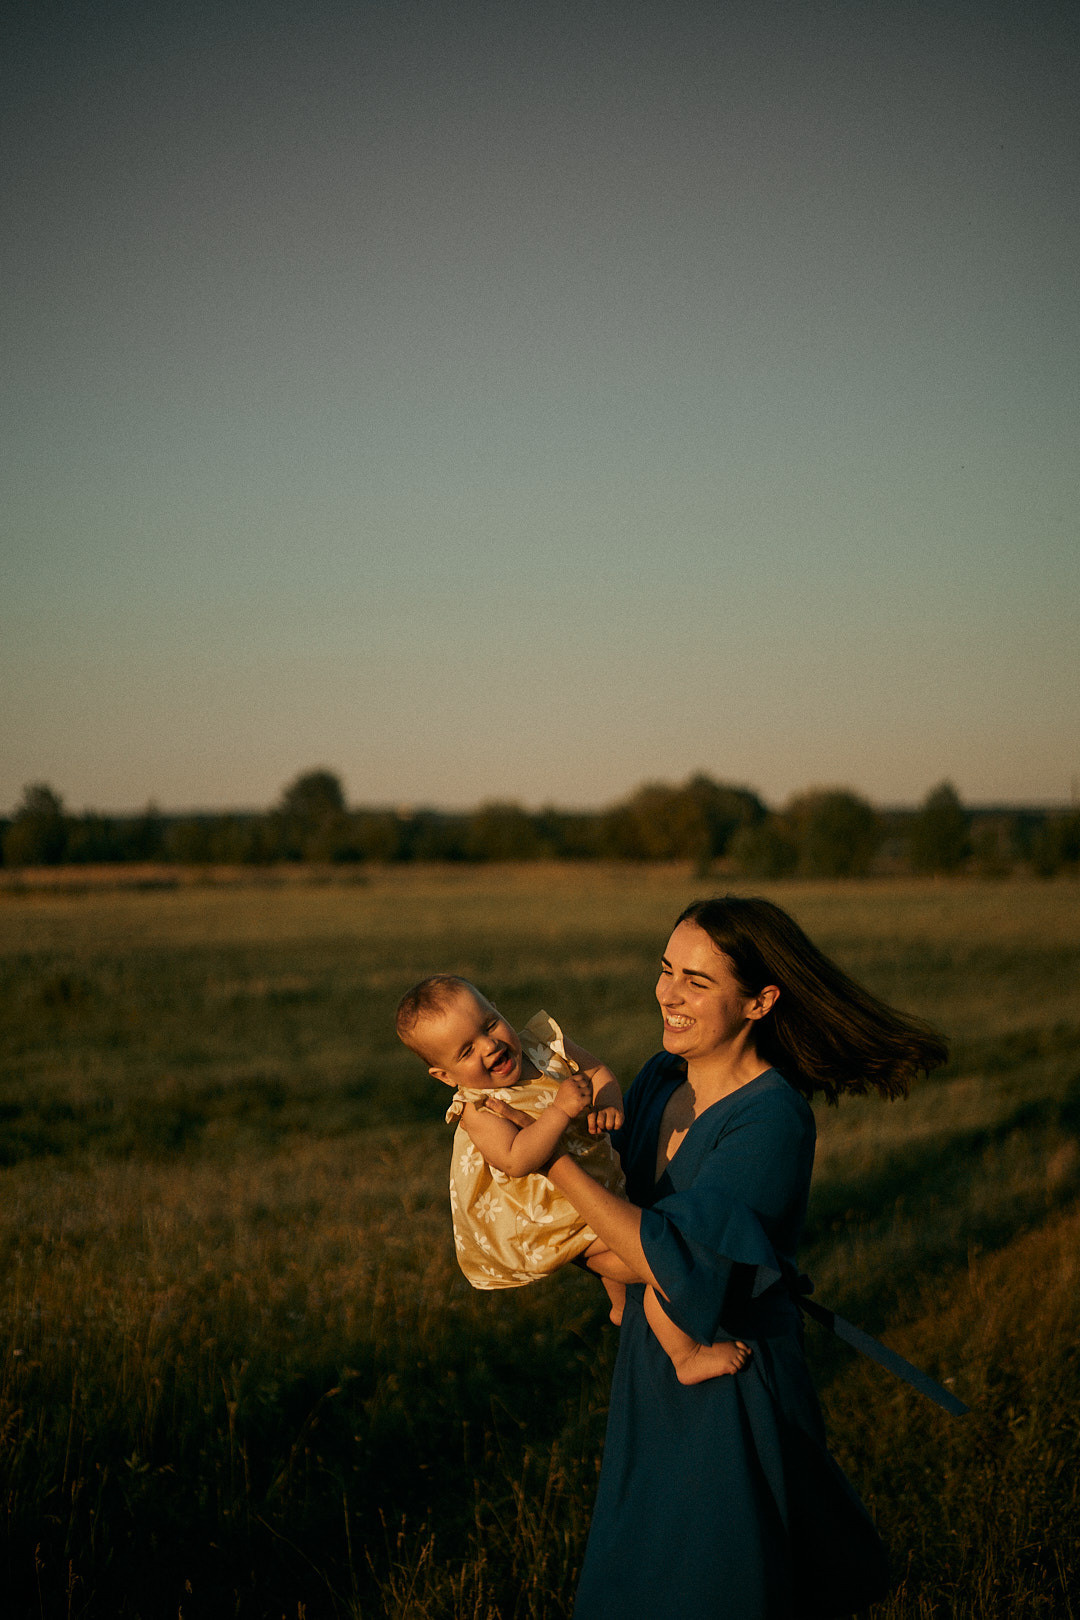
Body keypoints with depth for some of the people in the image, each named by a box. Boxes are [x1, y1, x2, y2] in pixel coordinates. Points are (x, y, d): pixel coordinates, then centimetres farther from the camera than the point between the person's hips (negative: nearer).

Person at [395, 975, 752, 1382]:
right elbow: (517, 1160, -39)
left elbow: (596, 1071, 2)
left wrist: (608, 1101, -20)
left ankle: (623, 1307, 65)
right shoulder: (477, 1110, -26)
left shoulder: (541, 1042, -7)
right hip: (569, 1221, -8)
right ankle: (688, 1356, -2)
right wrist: (561, 1109, -44)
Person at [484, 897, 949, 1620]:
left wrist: (545, 1153, -31)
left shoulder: (772, 1119, -25)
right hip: (653, 1367, 8)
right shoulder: (662, 1077, -1)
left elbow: (674, 1264, -32)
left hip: (731, 1382, -8)